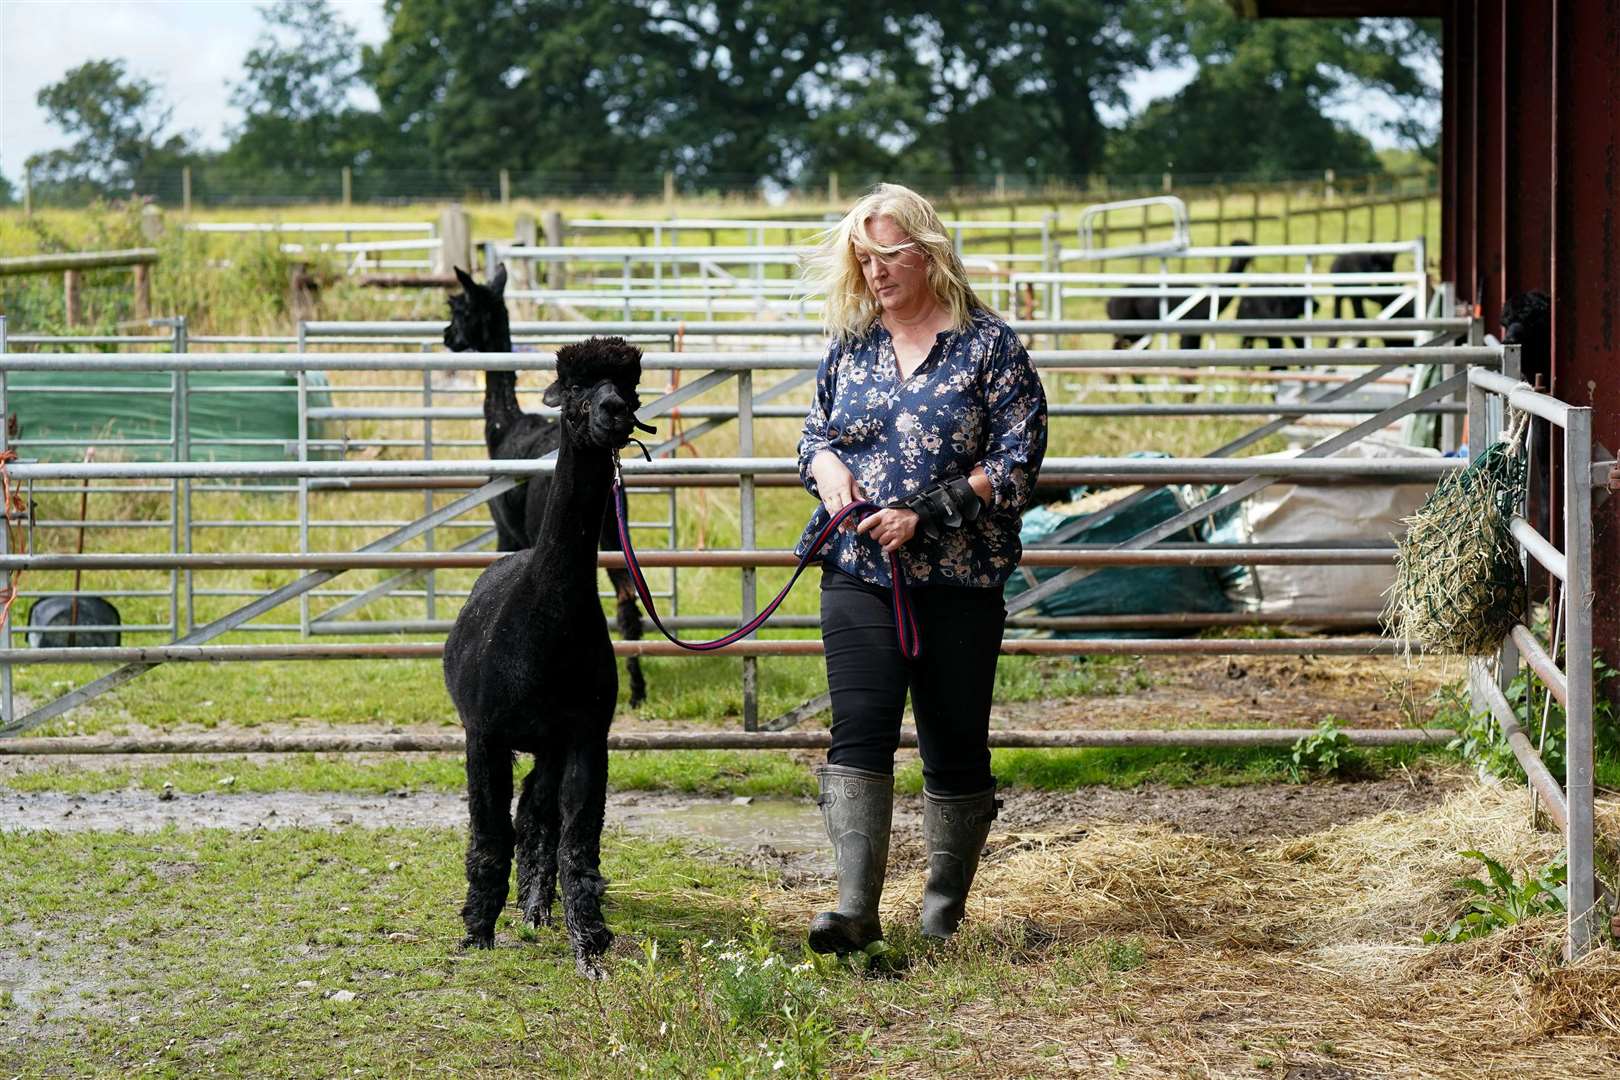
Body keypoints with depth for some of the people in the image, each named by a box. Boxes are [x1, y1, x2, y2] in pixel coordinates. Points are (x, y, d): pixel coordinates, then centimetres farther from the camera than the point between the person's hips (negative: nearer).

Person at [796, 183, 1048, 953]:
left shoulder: (990, 347, -2)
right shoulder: (852, 346, 10)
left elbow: (1016, 464, -7)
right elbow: (815, 432, 21)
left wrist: (925, 514, -16)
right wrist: (825, 465, -4)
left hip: (959, 580, -2)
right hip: (858, 574, 2)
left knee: (955, 746, 5)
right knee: (859, 731, -12)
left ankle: (943, 910, 18)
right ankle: (856, 907, -18)